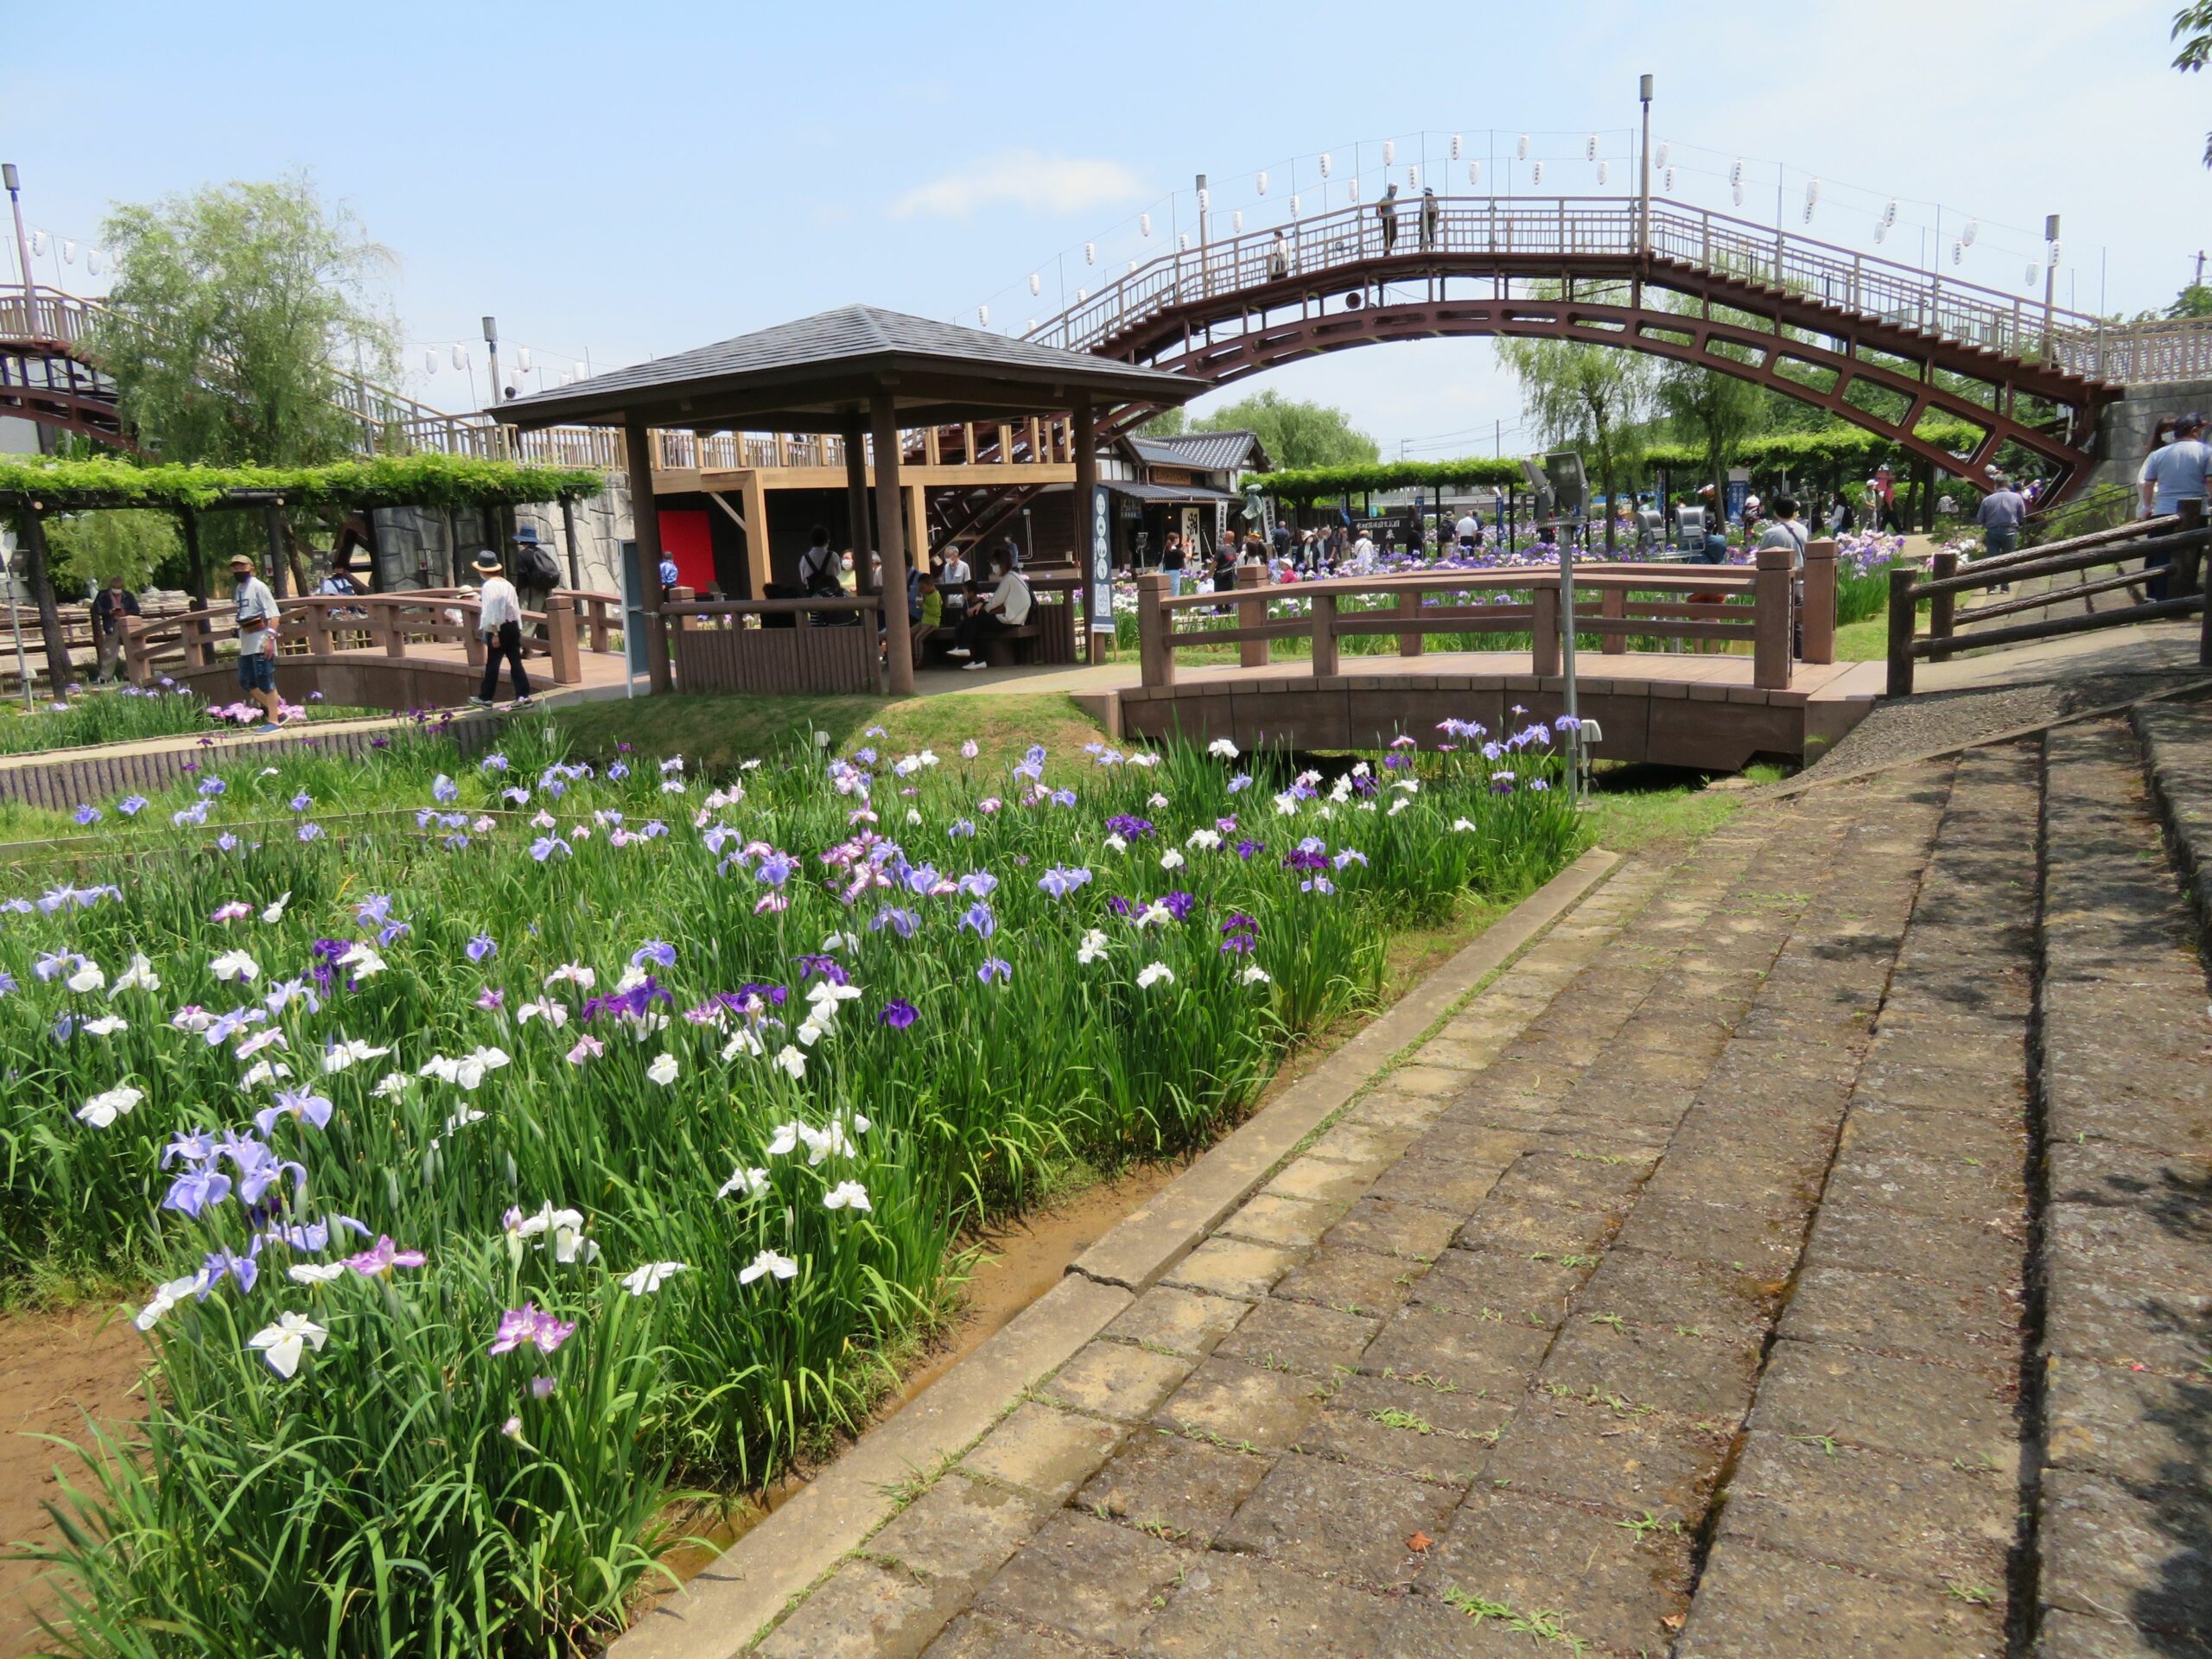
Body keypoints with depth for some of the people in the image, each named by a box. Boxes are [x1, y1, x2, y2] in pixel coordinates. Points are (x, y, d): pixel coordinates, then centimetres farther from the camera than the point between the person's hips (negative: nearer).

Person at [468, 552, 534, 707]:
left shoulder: (488, 586, -12)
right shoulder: (507, 584, 11)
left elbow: (491, 612, -15)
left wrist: (495, 633, -15)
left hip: (498, 629, -7)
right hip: (513, 626, 7)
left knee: (492, 664, 3)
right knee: (515, 662, 4)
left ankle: (485, 698, 13)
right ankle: (523, 696, -2)